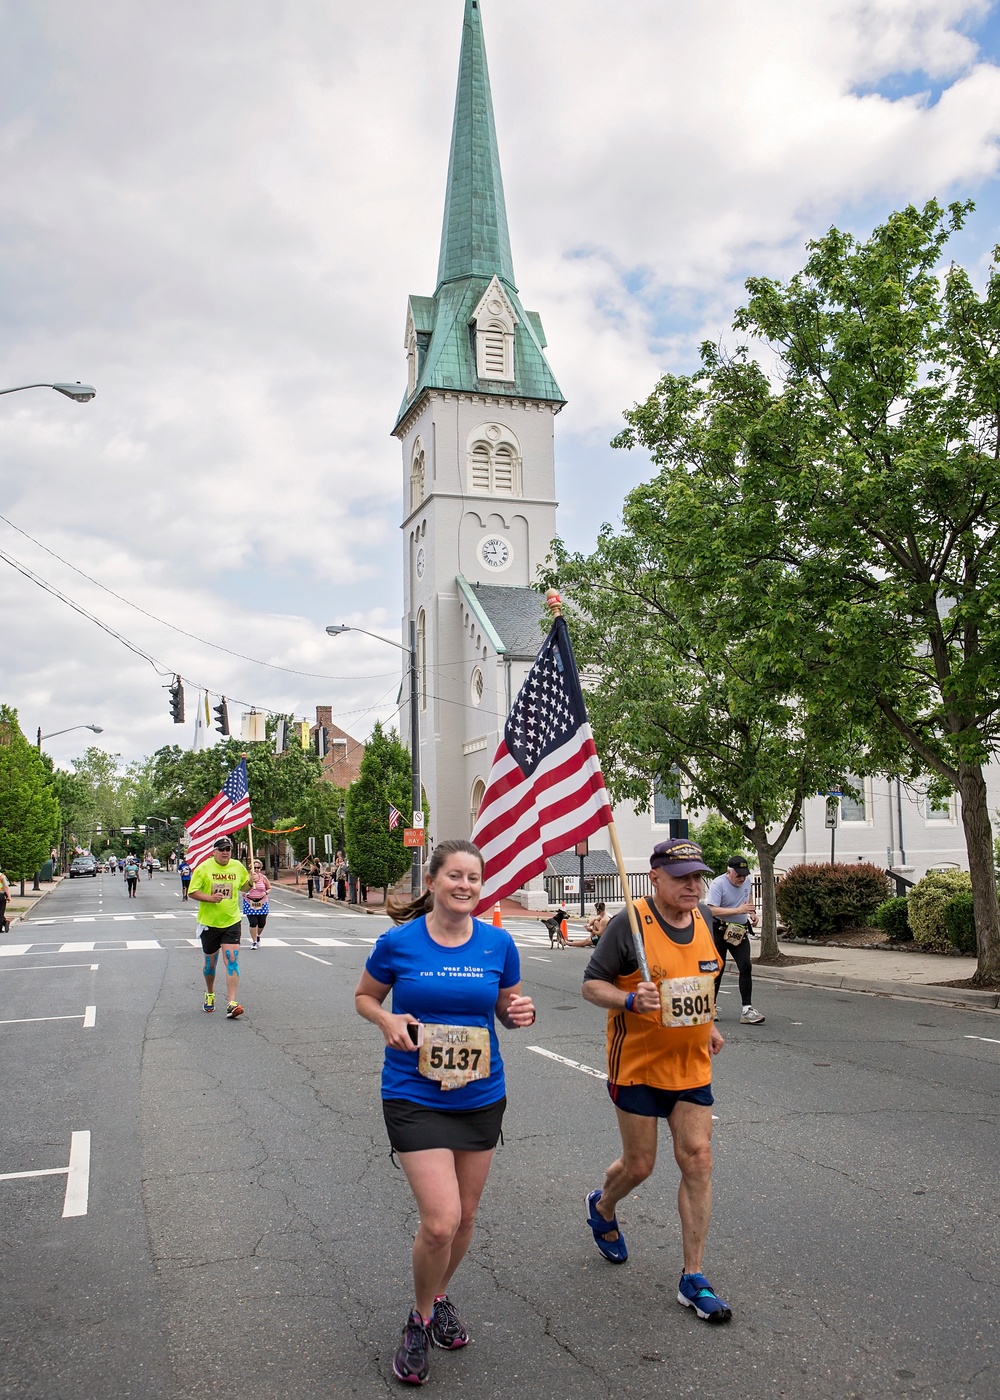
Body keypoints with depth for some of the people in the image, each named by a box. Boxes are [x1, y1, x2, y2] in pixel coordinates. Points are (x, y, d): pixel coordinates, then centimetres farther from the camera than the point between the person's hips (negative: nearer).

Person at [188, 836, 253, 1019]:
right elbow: (192, 892, -8)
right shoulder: (203, 868, -8)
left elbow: (243, 885, 19)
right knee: (210, 963, 14)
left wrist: (251, 881, -4)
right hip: (209, 922, -1)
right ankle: (210, 995, 40)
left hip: (231, 922, 1)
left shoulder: (238, 866, 2)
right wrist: (210, 898, -24)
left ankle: (232, 1004, -14)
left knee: (232, 961, -12)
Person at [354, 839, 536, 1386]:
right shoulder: (398, 942, -11)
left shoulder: (497, 943, -5)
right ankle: (420, 1320, 18)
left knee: (464, 1217, 17)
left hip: (481, 1097, 4)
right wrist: (387, 1020, -16)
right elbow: (364, 996, 5)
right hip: (415, 1098, -3)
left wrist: (520, 1013, -13)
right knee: (441, 1221, -12)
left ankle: (439, 1298, 47)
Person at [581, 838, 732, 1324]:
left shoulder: (703, 919, 3)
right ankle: (602, 1208, 42)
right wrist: (630, 1001, -29)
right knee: (639, 1165, 7)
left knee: (697, 1159, -1)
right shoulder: (630, 924, -17)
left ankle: (693, 1278, 9)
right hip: (638, 1065, -5)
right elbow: (591, 985, -13)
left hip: (691, 1065, 5)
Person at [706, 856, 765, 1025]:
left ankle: (747, 1010, -8)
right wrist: (739, 910, -30)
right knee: (717, 969, 4)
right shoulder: (717, 884, -18)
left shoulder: (746, 881, 4)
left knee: (745, 967, -8)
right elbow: (712, 910, -27)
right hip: (719, 930, -5)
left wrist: (752, 913, 11)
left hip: (739, 932, 5)